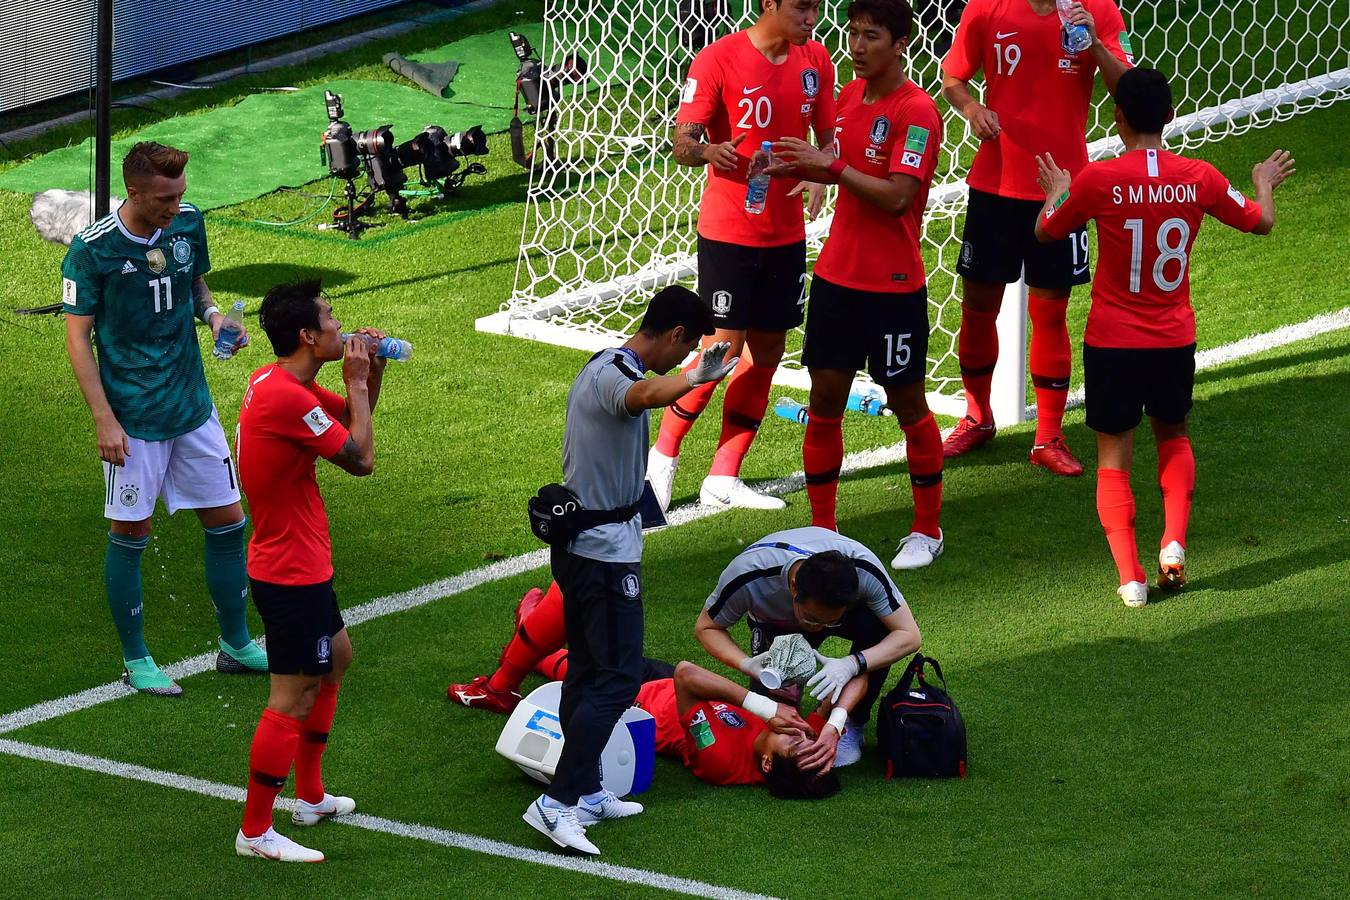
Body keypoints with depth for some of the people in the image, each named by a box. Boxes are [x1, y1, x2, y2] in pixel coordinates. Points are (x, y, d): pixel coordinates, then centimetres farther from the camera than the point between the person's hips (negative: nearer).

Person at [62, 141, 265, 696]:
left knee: (227, 521, 9)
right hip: (133, 419, -5)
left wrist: (212, 313, -4)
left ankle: (235, 645, 24)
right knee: (130, 534, 4)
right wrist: (104, 420, -15)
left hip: (193, 408, 5)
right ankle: (135, 660, 17)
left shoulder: (188, 223, -1)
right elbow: (78, 338, -11)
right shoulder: (91, 250, -16)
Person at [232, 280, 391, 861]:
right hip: (293, 573, -11)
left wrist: (370, 373, 2)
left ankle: (310, 796, 37)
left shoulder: (278, 382, 6)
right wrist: (357, 380, -11)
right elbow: (360, 458, -20)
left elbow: (353, 419, 20)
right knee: (292, 700, -5)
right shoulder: (287, 399, -27)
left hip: (294, 563, 11)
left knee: (336, 656, 27)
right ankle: (254, 833, 2)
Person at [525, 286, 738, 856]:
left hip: (579, 544, 11)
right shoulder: (614, 375, -20)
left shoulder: (599, 368, 13)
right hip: (606, 552, -11)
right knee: (618, 677, -10)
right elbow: (643, 396, -45)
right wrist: (697, 377, -61)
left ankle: (585, 793, 23)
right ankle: (556, 803, -14)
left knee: (587, 671, 16)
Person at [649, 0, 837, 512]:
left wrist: (820, 176, -10)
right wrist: (708, 151, -38)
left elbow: (827, 137, 12)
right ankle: (663, 457, 9)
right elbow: (682, 143, -14)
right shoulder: (718, 60, -14)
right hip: (728, 232, -6)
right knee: (724, 346, -8)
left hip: (786, 233, 6)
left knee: (767, 349, 7)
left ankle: (723, 478, 15)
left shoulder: (814, 59, 3)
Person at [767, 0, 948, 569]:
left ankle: (928, 530, 20)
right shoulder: (850, 95, 8)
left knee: (906, 402, 6)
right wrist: (805, 169, 2)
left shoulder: (916, 111, -16)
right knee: (825, 398, 6)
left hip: (893, 286, -7)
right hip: (837, 274, 7)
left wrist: (829, 164, -26)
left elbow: (896, 195, -24)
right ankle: (822, 530, 14)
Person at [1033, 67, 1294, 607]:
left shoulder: (1097, 181, -15)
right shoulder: (1198, 178, -8)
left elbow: (1046, 231, 3)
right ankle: (1174, 542, 4)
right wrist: (1265, 183, 31)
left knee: (1114, 458, 8)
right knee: (1173, 438, 25)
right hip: (1174, 340, 2)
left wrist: (1056, 191, 24)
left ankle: (1130, 576, -4)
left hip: (1111, 342, -2)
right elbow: (1260, 222, 10)